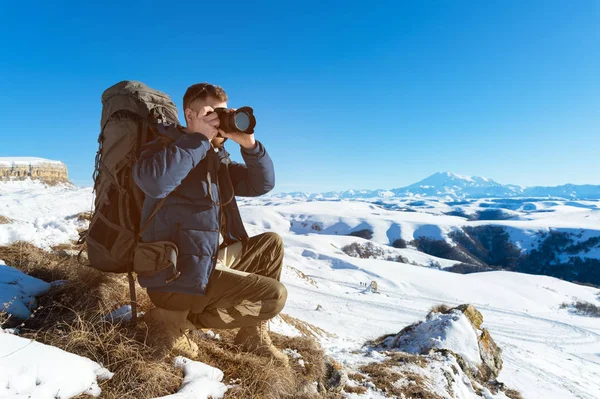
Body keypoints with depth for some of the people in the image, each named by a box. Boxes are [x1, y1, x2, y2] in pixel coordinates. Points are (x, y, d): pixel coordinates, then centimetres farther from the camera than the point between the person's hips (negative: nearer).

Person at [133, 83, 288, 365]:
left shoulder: (217, 158, 13)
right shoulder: (168, 147, -10)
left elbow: (261, 184, 7)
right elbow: (153, 181, -34)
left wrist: (249, 144, -9)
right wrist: (201, 139, -24)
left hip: (216, 259, 9)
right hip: (180, 277, -9)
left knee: (271, 244, 13)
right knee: (274, 295, -11)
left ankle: (254, 335, 14)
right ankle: (176, 318, -3)